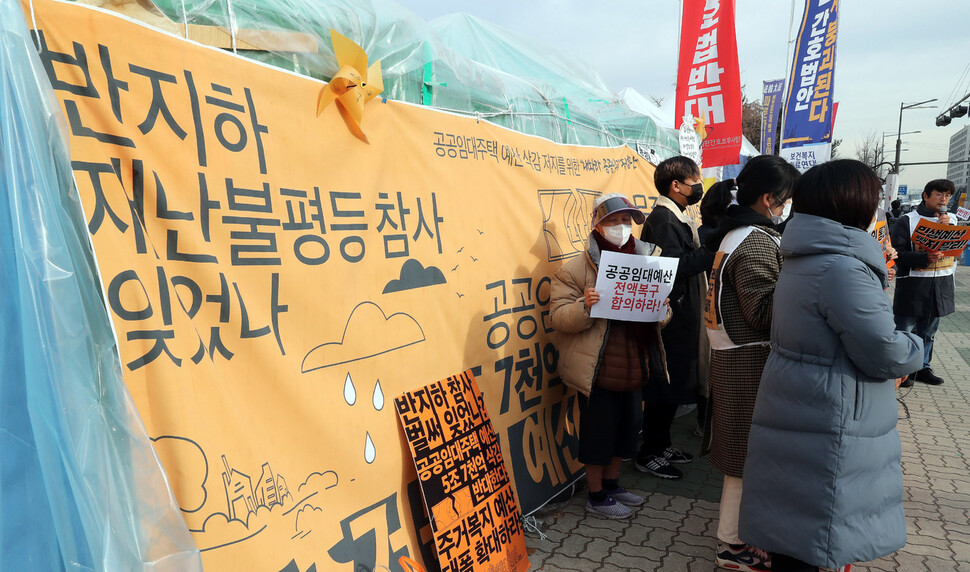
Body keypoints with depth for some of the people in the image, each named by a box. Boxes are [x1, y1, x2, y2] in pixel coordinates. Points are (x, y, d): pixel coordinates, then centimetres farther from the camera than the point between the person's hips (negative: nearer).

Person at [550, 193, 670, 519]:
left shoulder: (645, 260, 10)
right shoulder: (575, 269, -9)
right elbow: (559, 316, -14)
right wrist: (584, 306, -32)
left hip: (633, 368, 7)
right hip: (598, 372, -6)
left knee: (625, 428, 19)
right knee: (598, 431, 6)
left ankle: (612, 484, 40)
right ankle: (596, 495, 26)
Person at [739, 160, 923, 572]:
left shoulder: (802, 260, 8)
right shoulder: (842, 268, -23)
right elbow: (885, 353, -20)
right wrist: (913, 348, 1)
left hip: (793, 419, 9)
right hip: (827, 433, -9)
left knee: (792, 531, 21)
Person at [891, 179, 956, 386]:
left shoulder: (951, 221, 12)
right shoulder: (907, 221, -6)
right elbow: (898, 254, -13)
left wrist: (947, 227, -12)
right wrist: (926, 258, -27)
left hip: (941, 284, 6)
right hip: (913, 285, -5)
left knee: (928, 333, 16)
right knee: (905, 330, 2)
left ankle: (922, 367, 28)